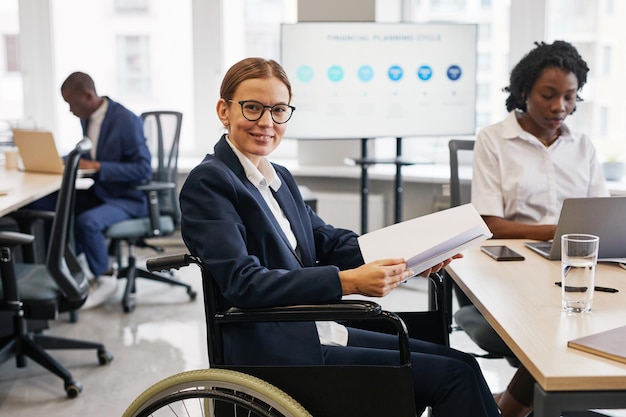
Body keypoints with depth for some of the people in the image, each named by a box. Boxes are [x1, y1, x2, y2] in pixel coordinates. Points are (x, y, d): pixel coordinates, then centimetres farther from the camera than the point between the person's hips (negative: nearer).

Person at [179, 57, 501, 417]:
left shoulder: (280, 178, 14)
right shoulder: (210, 182, -12)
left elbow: (330, 242, 11)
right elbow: (242, 283, -22)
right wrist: (349, 281, -28)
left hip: (317, 331, 8)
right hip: (272, 353, -8)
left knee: (461, 363, 3)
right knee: (455, 375, -10)